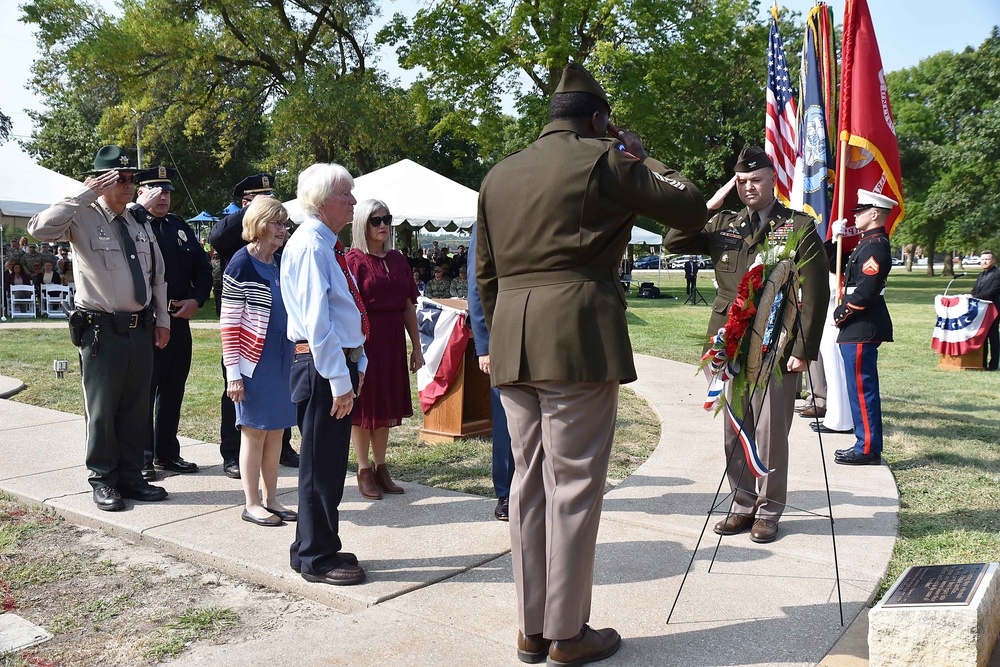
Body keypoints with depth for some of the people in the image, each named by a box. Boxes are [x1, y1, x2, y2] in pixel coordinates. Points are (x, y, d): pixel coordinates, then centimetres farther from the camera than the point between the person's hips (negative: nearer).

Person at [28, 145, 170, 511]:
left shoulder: (140, 224, 12)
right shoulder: (82, 218, -6)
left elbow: (157, 275, 16)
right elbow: (40, 228, -25)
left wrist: (162, 320, 13)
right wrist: (83, 194, -22)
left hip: (141, 328, 6)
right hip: (101, 330, -5)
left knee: (136, 408, 12)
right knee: (102, 409, 5)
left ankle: (131, 477, 25)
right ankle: (104, 480, 19)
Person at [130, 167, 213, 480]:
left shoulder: (180, 226, 15)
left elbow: (202, 267, 13)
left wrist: (196, 299, 0)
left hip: (179, 319, 6)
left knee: (173, 388, 13)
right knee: (144, 389, 1)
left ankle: (167, 453, 25)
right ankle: (141, 457, 12)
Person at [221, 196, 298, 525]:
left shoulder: (280, 264, 10)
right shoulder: (241, 264, -11)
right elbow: (229, 324, -12)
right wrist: (233, 371, -15)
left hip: (281, 362, 7)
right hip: (254, 362, -6)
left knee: (276, 430, 11)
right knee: (254, 431, 2)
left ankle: (271, 499, 22)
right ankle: (251, 503, 14)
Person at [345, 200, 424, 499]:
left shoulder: (397, 259, 9)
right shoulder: (354, 260, -8)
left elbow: (409, 306, 12)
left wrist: (416, 347, 11)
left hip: (393, 340, 6)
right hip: (364, 339, -6)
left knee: (385, 406, 13)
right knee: (363, 407, 4)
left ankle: (381, 468, 25)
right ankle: (364, 471, 17)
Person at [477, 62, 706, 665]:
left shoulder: (499, 175, 17)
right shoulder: (602, 161, -1)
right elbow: (692, 210, 3)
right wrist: (642, 160, 14)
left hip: (512, 351, 6)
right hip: (580, 343, -6)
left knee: (529, 483, 11)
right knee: (573, 485, 1)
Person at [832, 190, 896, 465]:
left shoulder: (875, 246, -15)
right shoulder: (868, 243, 16)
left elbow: (865, 291, -23)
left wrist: (841, 312, -12)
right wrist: (836, 238, 13)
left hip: (861, 329, -11)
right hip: (859, 328, 11)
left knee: (862, 388, -6)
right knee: (863, 388, 14)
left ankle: (868, 449, 0)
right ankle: (867, 444, 22)